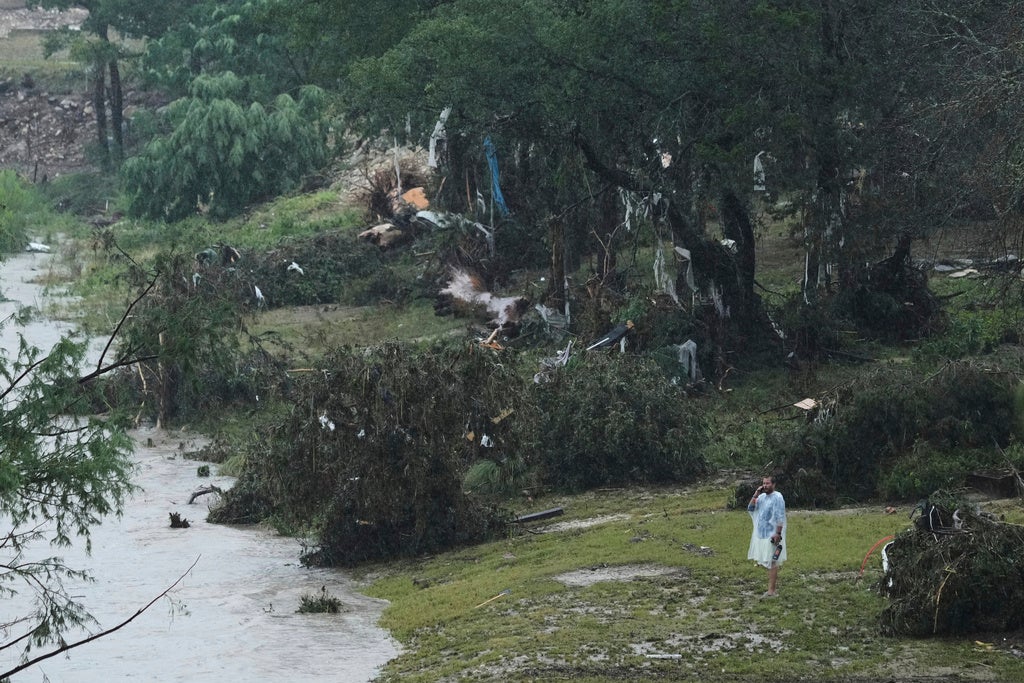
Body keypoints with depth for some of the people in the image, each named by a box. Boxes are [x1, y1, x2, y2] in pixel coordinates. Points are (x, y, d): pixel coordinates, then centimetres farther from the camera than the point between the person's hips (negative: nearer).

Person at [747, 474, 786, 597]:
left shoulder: (777, 497, -13)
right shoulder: (762, 497, 10)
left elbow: (780, 518, -17)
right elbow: (750, 508, 7)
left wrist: (778, 534, -22)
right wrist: (755, 495, -4)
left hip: (772, 535, -8)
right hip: (761, 534, 8)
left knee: (771, 562, -5)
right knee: (764, 561, 13)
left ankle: (771, 591, -2)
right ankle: (775, 583, 25)